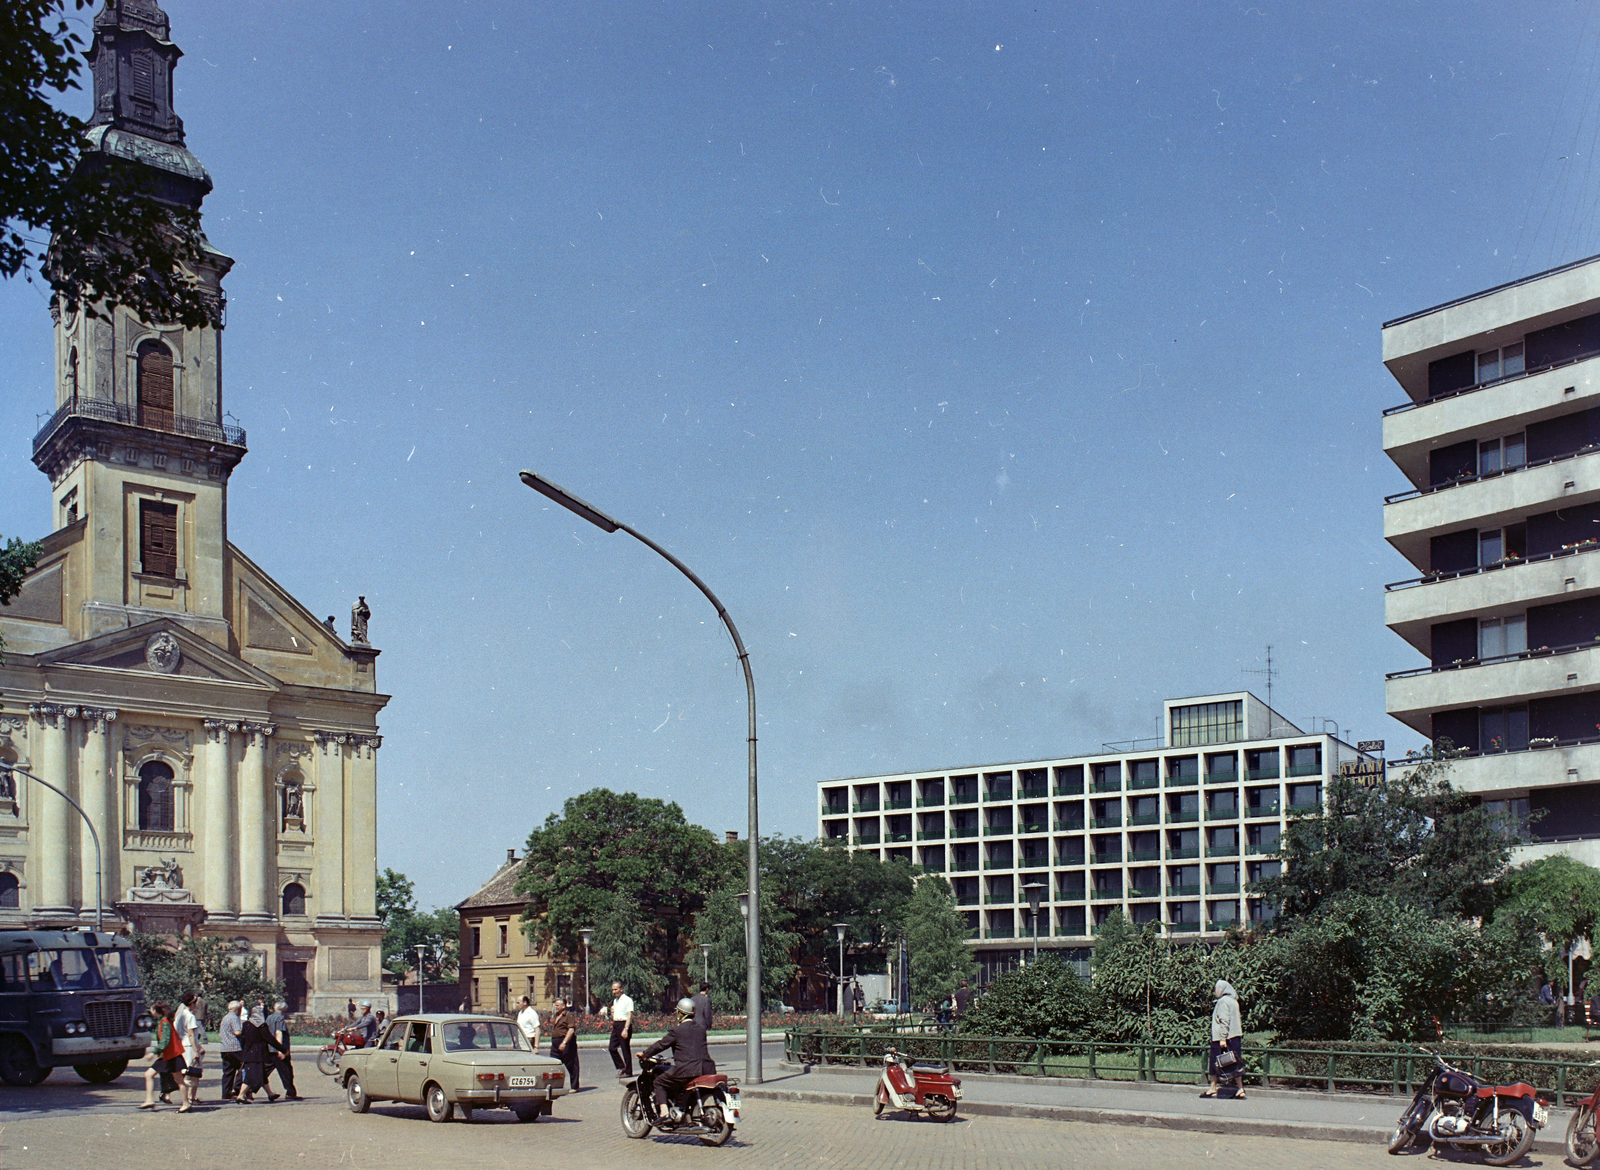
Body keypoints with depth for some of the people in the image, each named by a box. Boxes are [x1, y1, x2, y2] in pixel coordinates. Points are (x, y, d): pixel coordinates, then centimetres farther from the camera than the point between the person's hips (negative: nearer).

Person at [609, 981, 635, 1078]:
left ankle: (628, 1072, 7)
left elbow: (629, 1016, -14)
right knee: (612, 1048, 4)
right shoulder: (615, 1000, 16)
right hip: (615, 1025, 8)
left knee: (626, 1049, -2)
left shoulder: (627, 1000, -9)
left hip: (624, 1024, -8)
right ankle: (621, 1067, 18)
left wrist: (625, 1029, -21)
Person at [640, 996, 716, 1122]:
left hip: (687, 1069, -7)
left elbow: (662, 1044, 2)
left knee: (660, 1082, 9)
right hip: (707, 1068, 7)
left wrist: (645, 1054, 17)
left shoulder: (676, 1030, -2)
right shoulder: (701, 1029, 17)